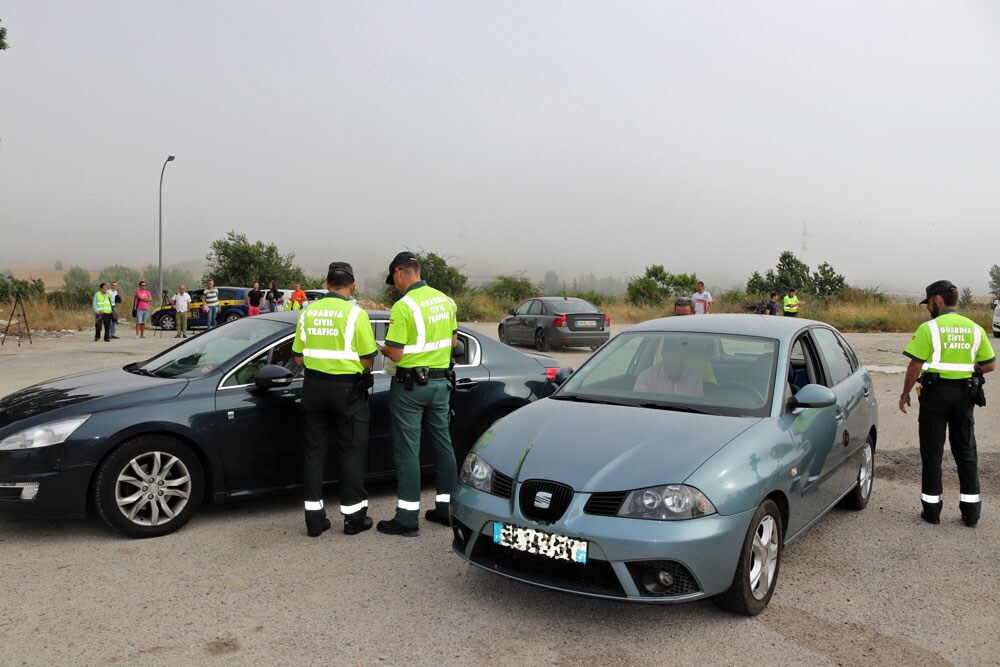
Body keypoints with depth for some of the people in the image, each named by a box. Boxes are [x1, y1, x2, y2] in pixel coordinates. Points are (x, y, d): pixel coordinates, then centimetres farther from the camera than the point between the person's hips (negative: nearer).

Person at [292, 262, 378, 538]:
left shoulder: (308, 312, 2)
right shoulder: (355, 314, -12)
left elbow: (299, 358, 6)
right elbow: (367, 361, -11)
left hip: (314, 386, 4)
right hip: (347, 388, -4)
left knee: (314, 450, 12)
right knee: (352, 451, 7)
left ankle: (314, 517, 17)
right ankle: (353, 516, 13)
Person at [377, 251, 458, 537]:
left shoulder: (403, 306, -17)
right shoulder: (445, 300, 6)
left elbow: (395, 354, -17)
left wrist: (384, 349, 3)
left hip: (410, 384, -7)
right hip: (441, 381, 7)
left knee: (407, 449, 0)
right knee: (442, 442, 14)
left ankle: (407, 518, 5)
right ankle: (446, 507, 23)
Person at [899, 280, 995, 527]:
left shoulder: (929, 328, -11)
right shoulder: (975, 329, 5)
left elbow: (915, 366, -13)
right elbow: (990, 364, 7)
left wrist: (905, 394, -3)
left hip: (935, 392, -4)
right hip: (964, 394, 4)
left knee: (932, 451, 6)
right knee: (966, 451, 13)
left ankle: (932, 509, 11)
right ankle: (971, 511, 17)